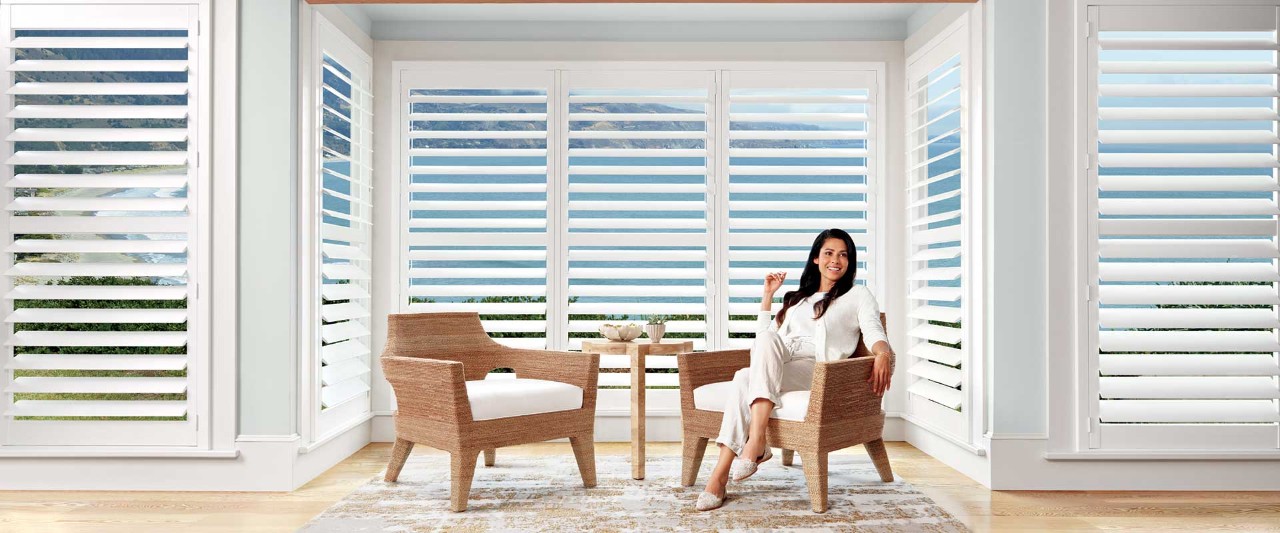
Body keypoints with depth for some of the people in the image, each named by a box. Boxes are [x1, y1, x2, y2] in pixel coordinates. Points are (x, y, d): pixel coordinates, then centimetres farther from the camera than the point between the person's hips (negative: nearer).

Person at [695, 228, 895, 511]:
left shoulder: (858, 295, 18)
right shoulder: (797, 298, 33)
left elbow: (874, 333, -1)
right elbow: (766, 339, 29)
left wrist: (883, 353, -24)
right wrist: (767, 297, 25)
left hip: (818, 371, -4)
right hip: (775, 369, 4)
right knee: (743, 378, -33)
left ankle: (756, 438, -43)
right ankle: (719, 474, -40)